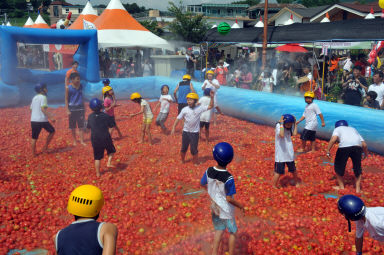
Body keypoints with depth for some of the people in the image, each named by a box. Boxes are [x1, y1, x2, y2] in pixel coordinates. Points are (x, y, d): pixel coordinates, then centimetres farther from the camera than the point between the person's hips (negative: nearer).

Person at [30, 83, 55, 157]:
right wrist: (50, 117, -20)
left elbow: (31, 110, 19)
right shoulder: (43, 97, -7)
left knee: (34, 138, 8)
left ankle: (33, 154, 11)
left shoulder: (34, 98, 16)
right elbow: (43, 109, -18)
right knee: (52, 131, 14)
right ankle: (45, 147, 13)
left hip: (33, 120, 7)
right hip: (42, 120, -7)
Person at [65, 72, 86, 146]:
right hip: (72, 108, -2)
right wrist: (67, 110, -8)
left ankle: (82, 141, 3)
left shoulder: (80, 86, 4)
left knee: (81, 126, 0)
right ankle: (74, 141, 22)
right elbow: (66, 99, -2)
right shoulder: (68, 88, -6)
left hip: (80, 108, 2)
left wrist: (84, 109, 14)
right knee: (72, 127, 8)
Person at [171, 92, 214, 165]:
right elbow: (178, 118, -2)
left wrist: (212, 97, -23)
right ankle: (182, 161, 38)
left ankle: (196, 163, 26)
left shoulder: (199, 108, -9)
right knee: (183, 148, 15)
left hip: (195, 132, -2)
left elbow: (210, 106, -10)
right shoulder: (185, 109, -6)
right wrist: (173, 128, -6)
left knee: (194, 149, 5)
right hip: (185, 132, 2)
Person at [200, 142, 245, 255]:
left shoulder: (209, 171, -16)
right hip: (226, 210, -5)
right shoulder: (229, 178, -30)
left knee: (219, 230, 25)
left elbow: (203, 184, 2)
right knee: (232, 232, 19)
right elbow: (229, 199, -24)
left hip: (214, 207, 5)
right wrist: (240, 205, -7)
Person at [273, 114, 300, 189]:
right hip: (280, 154, -6)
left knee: (293, 169, 21)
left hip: (289, 153, 6)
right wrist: (281, 123, -32)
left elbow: (294, 133, -13)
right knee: (278, 171, -3)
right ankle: (274, 186, 12)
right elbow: (282, 135, -34)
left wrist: (295, 123, -8)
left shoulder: (290, 127, 3)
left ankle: (296, 182, 43)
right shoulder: (278, 126, -17)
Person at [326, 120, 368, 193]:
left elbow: (333, 139, 1)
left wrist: (328, 151, 7)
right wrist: (365, 154, 43)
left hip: (344, 146, -3)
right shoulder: (353, 129, 36)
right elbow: (364, 144, 26)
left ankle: (341, 186, 28)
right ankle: (358, 188, 27)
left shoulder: (337, 129, 26)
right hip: (357, 146, 4)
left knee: (339, 166, 19)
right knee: (357, 168, 24)